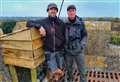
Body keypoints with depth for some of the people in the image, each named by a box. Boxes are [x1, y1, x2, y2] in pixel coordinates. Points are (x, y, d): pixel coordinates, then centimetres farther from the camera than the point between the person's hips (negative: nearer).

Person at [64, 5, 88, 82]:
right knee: (69, 69, 19)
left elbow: (85, 35, 1)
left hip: (79, 50, -1)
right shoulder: (64, 23, -5)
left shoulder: (81, 22, -7)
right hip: (68, 50, 2)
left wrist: (82, 45, -9)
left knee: (82, 70, 9)